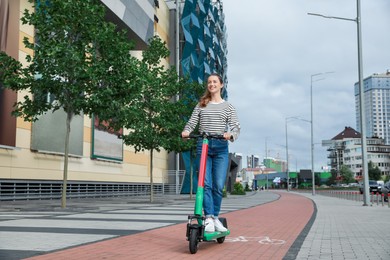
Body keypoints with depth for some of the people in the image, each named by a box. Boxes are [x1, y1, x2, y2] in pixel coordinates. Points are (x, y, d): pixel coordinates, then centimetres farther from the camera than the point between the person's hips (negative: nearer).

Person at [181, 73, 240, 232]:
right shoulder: (201, 105, 16)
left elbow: (236, 127, 2)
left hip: (221, 147, 0)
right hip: (203, 145, 0)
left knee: (218, 185, -3)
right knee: (206, 183, -10)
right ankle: (209, 218, -10)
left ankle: (215, 217, 11)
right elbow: (192, 122, 9)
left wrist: (230, 134, -20)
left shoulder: (228, 106, 12)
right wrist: (186, 131, -13)